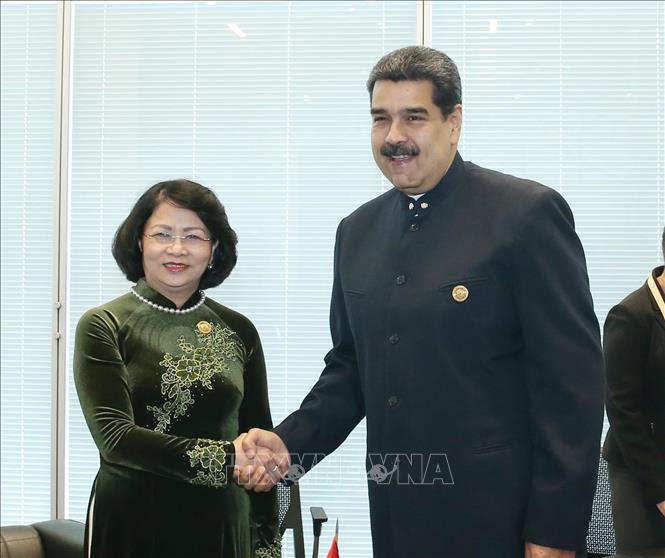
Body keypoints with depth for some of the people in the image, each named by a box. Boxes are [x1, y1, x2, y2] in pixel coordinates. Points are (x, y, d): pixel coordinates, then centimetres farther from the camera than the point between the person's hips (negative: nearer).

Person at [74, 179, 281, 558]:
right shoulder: (103, 326, -3)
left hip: (221, 526, 3)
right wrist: (223, 458, -21)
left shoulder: (238, 331, 6)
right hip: (131, 526, -3)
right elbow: (114, 437, -14)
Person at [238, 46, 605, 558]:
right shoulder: (357, 231, 9)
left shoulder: (528, 212, -10)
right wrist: (290, 442, -2)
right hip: (395, 516, 6)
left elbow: (571, 378, -12)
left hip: (497, 516, -5)